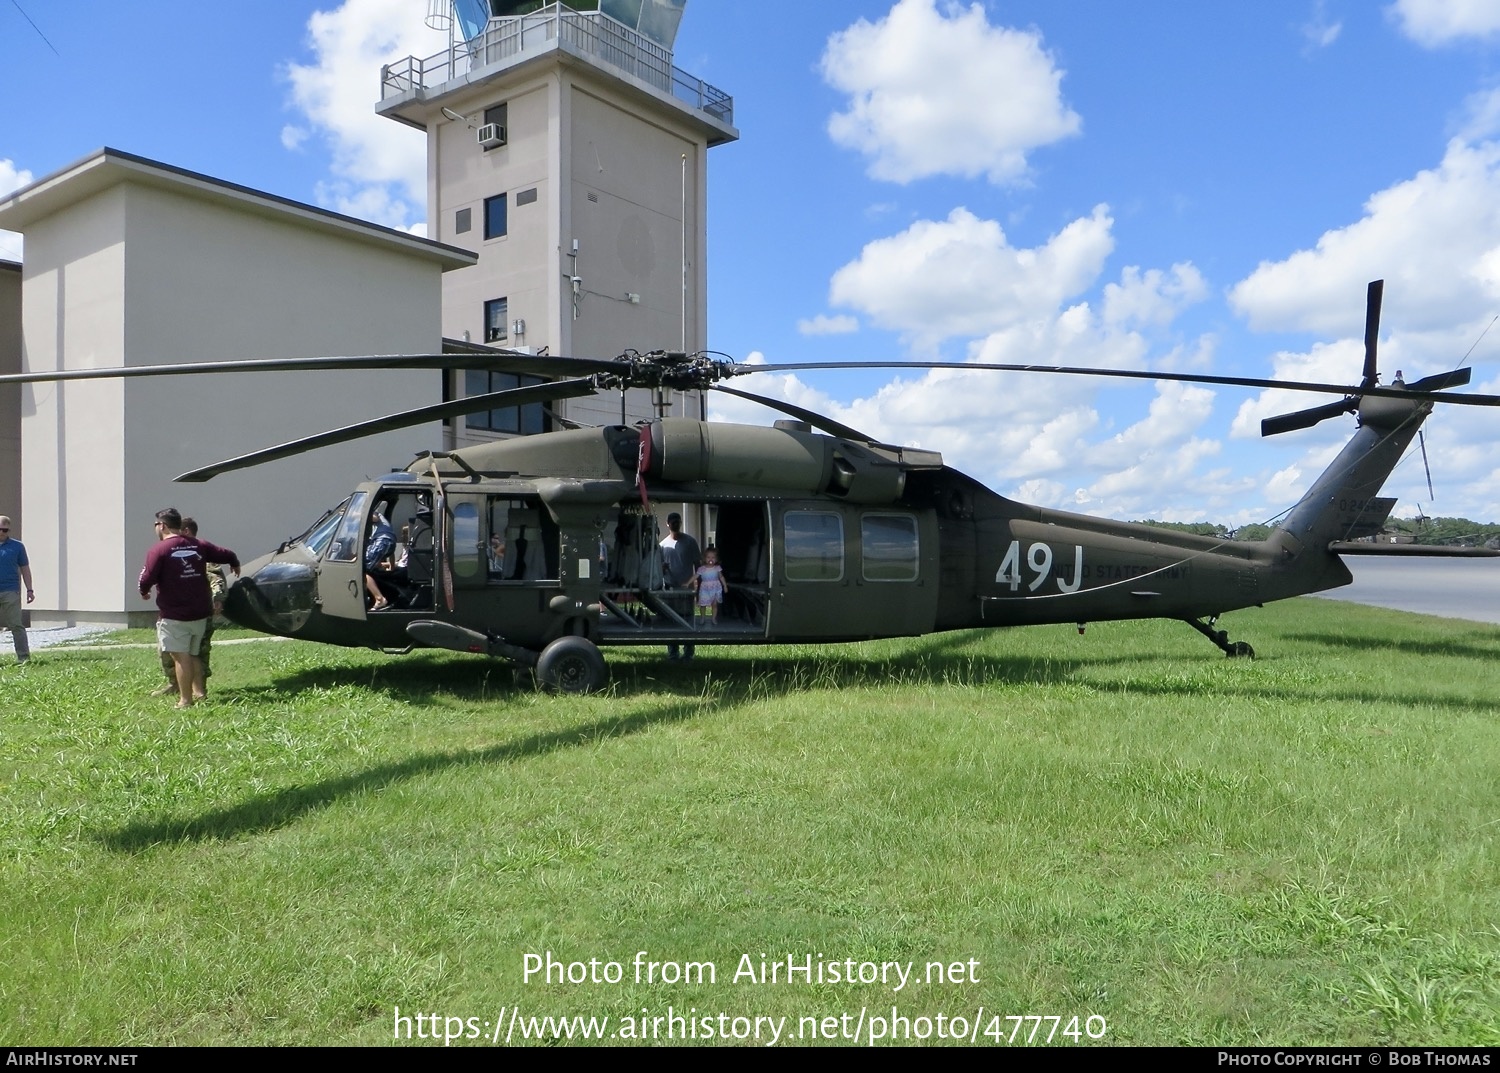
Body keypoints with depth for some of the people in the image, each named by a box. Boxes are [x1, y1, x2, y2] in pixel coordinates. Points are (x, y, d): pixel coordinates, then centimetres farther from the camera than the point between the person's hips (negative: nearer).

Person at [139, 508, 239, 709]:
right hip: (200, 613, 6)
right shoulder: (198, 546, 7)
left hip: (174, 615, -6)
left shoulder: (159, 549, -10)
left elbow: (147, 579, -16)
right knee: (193, 654, 20)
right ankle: (199, 691, 22)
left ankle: (185, 700, 1)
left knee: (181, 657, -1)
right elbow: (226, 555, 13)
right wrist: (235, 564, 35)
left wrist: (144, 592, 5)